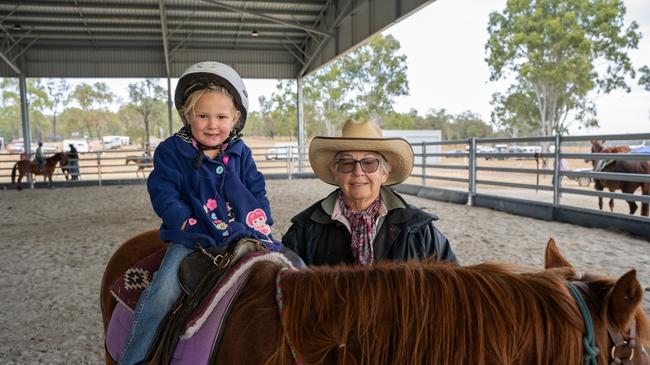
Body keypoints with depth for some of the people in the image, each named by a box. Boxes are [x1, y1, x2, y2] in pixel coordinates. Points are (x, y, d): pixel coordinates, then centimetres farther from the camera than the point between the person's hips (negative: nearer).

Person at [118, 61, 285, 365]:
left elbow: (257, 191, 11)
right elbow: (164, 194, -6)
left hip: (242, 234, 3)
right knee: (164, 291, -23)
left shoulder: (240, 153, 9)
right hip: (193, 238, -3)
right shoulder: (171, 151, 0)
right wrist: (188, 225, -18)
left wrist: (257, 221, -6)